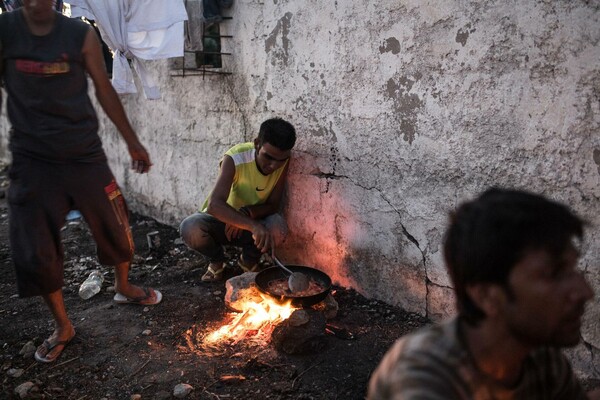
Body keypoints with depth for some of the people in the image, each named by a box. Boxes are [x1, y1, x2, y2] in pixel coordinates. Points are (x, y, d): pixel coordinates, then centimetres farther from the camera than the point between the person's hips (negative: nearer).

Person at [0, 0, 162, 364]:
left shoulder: (81, 35, -3)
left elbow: (104, 90, 5)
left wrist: (132, 142, 9)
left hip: (85, 155, 1)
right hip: (32, 161, 0)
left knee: (116, 228, 12)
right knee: (34, 251, 3)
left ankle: (124, 287, 42)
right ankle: (62, 326, 25)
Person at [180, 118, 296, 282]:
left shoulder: (283, 162, -15)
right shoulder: (235, 159, -28)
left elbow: (273, 205, -12)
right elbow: (214, 205, -40)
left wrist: (248, 212, -33)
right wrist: (253, 225, -54)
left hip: (250, 224, 2)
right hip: (220, 219, -2)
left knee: (278, 227, -31)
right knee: (189, 228, -34)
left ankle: (248, 261, 4)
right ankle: (216, 260, 2)